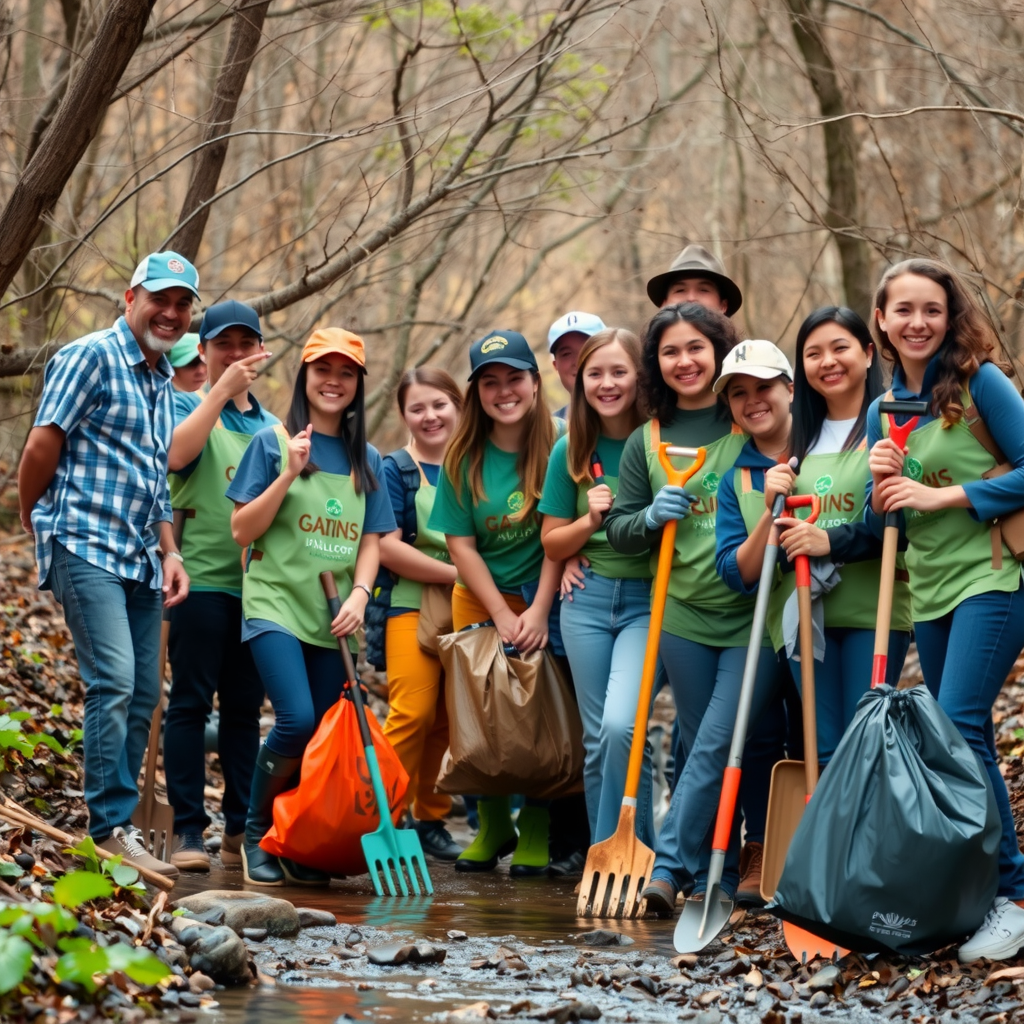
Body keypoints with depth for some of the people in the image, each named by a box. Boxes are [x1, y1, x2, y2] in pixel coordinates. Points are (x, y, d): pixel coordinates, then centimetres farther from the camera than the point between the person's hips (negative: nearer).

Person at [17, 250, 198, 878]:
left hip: (140, 560, 8)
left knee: (143, 695, 6)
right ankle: (112, 830, -16)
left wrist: (170, 553, 13)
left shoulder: (164, 383, 19)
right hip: (86, 548, -8)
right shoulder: (92, 357, -6)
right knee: (114, 681, -18)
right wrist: (36, 524, 2)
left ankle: (115, 826, 13)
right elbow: (43, 444, -8)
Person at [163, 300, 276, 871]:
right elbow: (175, 453, -20)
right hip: (202, 576, -5)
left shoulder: (272, 426, 17)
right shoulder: (189, 405, 2)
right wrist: (222, 390, -23)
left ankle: (240, 829, 12)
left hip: (258, 583, 5)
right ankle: (188, 829, -1)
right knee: (191, 703, -4)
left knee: (245, 709, 7)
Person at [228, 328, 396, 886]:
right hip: (276, 605, -4)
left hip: (333, 618, 4)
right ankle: (256, 834, -1)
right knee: (297, 720, -20)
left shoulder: (366, 459, 12)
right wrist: (289, 474, -14)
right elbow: (242, 531, -3)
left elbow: (370, 541, 12)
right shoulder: (273, 442, 1)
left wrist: (359, 594, -5)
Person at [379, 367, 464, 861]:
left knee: (452, 719, 5)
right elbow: (387, 547, -10)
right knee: (413, 711, -16)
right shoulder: (396, 469, 1)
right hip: (412, 603, -4)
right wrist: (457, 574, -15)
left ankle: (432, 818, 17)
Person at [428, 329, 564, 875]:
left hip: (546, 597, -2)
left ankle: (536, 830, 8)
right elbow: (461, 545, -4)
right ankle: (493, 825, 20)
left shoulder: (556, 445, -10)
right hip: (479, 599, 2)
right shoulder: (463, 459, -4)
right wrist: (502, 616, -12)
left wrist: (539, 611, -16)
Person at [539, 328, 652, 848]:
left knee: (621, 726, -21)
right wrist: (590, 521, -8)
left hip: (649, 601, -4)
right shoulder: (571, 451, 5)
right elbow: (552, 543, 11)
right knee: (597, 740, 5)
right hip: (588, 601, 4)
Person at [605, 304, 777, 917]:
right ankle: (713, 881, 13)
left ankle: (669, 865, -9)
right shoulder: (646, 443, 9)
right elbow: (619, 530, 12)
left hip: (754, 615, -3)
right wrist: (651, 518, -9)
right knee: (704, 749, 8)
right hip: (683, 617, 4)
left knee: (717, 747, -11)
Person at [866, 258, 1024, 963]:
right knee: (964, 744, 9)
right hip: (930, 590, 7)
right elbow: (883, 526, 15)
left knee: (959, 728, -18)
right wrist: (882, 484, -6)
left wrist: (943, 495, -14)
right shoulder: (883, 410, 12)